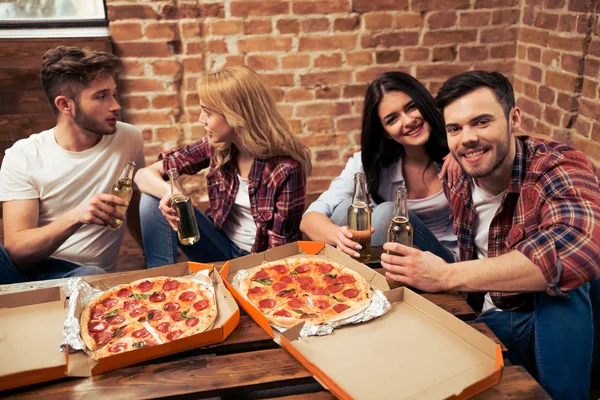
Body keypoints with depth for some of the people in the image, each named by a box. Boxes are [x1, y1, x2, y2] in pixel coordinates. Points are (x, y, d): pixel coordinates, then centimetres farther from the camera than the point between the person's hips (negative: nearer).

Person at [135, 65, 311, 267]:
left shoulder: (286, 168, -24)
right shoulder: (216, 146, -10)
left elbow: (280, 248, -16)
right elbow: (145, 174, -7)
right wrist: (170, 192, -29)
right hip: (221, 247, 4)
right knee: (154, 198, -14)